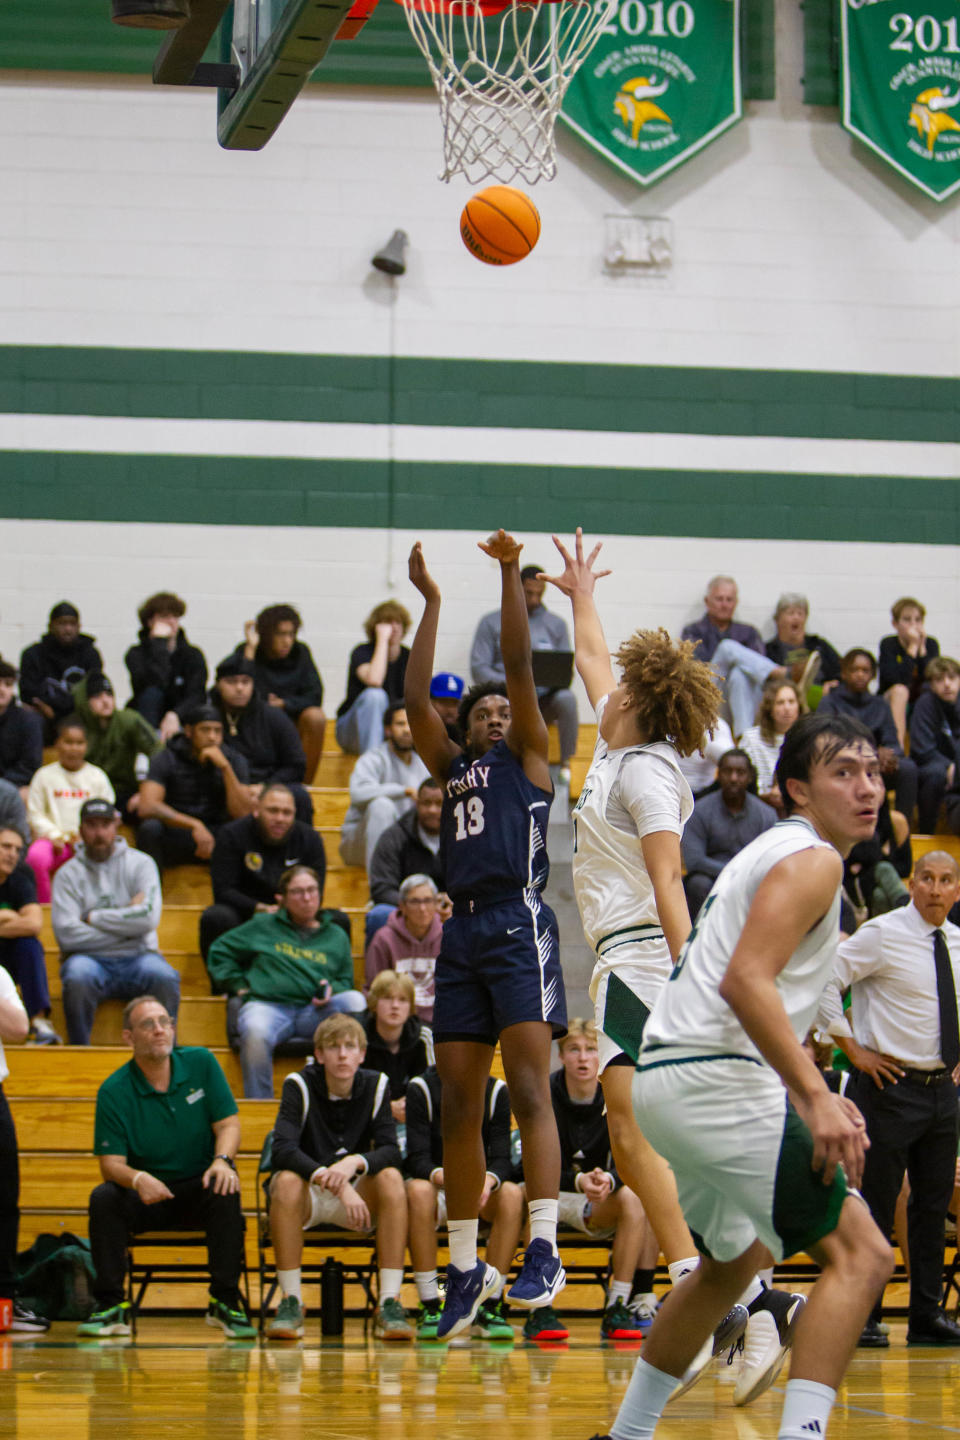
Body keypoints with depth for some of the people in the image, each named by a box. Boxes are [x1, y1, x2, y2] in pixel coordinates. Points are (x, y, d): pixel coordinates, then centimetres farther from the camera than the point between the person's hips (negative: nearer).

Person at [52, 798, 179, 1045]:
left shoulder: (140, 864, 7)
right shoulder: (68, 874, 6)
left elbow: (149, 918, -9)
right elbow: (66, 935, -9)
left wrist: (93, 918, -5)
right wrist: (126, 923, -5)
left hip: (136, 958, 0)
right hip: (91, 959, 0)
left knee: (164, 977, -32)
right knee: (77, 977, -35)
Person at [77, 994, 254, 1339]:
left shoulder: (201, 1063, 0)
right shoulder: (114, 1091, -6)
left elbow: (228, 1123, -2)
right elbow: (111, 1163, -11)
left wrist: (222, 1160, -24)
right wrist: (137, 1179, -34)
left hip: (198, 1188, 0)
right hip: (145, 1195, 0)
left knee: (226, 1192, -32)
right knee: (103, 1198, -29)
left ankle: (225, 1302, -24)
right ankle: (111, 1305, -21)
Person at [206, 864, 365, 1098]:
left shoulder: (336, 936, 25)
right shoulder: (263, 927, 20)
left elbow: (346, 981, 25)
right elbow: (219, 951, 25)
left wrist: (331, 990, 1)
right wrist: (238, 985, 11)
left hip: (315, 1009, 2)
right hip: (267, 1005, -2)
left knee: (356, 1001, -31)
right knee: (255, 1033, -40)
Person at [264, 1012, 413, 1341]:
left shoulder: (375, 1086, -2)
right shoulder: (299, 1086, -10)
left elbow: (390, 1151, -10)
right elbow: (283, 1149, -24)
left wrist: (355, 1162, -33)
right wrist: (334, 1182, -36)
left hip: (358, 1196, 2)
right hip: (308, 1195, -2)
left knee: (391, 1178, -28)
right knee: (286, 1180, -34)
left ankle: (389, 1302, -29)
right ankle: (290, 1301, -27)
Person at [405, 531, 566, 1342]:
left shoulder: (527, 759, 12)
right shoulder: (452, 768, 24)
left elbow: (519, 665, 3)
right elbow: (416, 700, 14)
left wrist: (511, 573, 1)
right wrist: (430, 602, 15)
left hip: (518, 922, -6)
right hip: (462, 933, 6)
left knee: (528, 1091, -15)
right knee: (458, 1107, 4)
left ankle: (544, 1250, -20)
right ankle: (467, 1267, 10)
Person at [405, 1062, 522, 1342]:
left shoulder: (496, 1091, -1)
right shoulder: (422, 1088, -8)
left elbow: (501, 1158, -8)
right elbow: (418, 1159, -15)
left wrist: (488, 1180, -32)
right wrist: (444, 1177, -38)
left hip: (480, 1186, 2)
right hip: (437, 1182, -2)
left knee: (512, 1194, -30)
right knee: (418, 1190, -37)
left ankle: (489, 1308, -28)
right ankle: (429, 1308, -34)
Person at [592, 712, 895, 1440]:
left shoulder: (774, 853, 22)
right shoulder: (812, 859, -9)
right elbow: (745, 980, -23)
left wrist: (809, 1093, 21)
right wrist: (815, 1095, -29)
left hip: (671, 1078, 11)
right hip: (717, 1080, -11)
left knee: (735, 1257, 30)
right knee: (860, 1255, -15)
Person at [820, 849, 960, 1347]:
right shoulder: (882, 935, -10)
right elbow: (822, 982, -14)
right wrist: (853, 1049, -13)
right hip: (891, 1086, -7)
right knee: (876, 1206, -4)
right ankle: (863, 1318, 1)